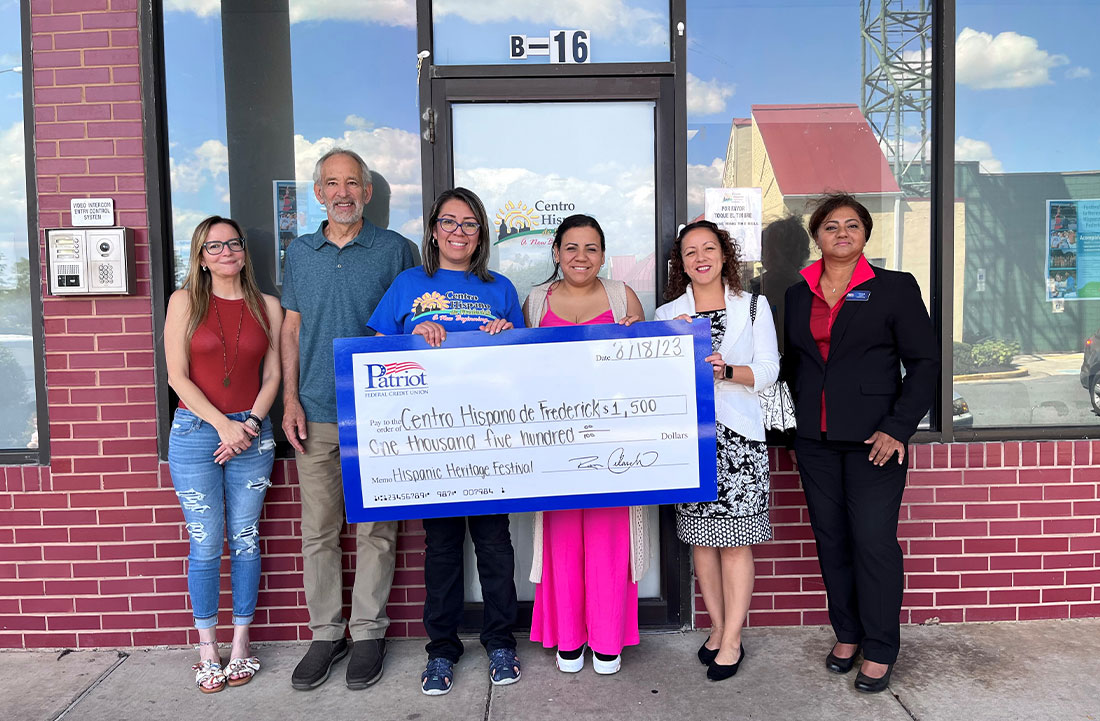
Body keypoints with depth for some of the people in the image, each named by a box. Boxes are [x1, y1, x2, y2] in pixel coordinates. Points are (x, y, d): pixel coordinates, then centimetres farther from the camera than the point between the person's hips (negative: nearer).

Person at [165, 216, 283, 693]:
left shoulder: (267, 306, 7)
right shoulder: (185, 301, 3)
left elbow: (271, 377, 6)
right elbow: (178, 376, -2)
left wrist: (249, 425, -8)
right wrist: (222, 424, -11)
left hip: (251, 433, 1)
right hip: (195, 433, -1)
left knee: (245, 541, 7)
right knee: (206, 545, 2)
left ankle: (241, 641, 21)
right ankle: (207, 648, 17)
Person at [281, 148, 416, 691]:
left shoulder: (395, 249, 2)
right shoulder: (299, 253, 11)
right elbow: (292, 328, 13)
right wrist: (290, 399, 3)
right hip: (315, 413, 3)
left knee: (374, 529, 4)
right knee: (318, 530, 8)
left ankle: (368, 632, 19)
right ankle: (325, 632, 22)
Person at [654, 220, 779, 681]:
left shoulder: (753, 307, 9)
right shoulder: (667, 314, 12)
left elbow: (768, 370, 2)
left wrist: (728, 371, -15)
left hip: (739, 432, -1)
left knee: (735, 539, -2)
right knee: (701, 538, 6)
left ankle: (732, 641, 8)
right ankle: (718, 629, 21)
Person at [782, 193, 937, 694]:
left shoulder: (895, 287, 1)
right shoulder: (797, 295, 11)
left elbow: (924, 361, -3)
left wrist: (898, 427, -12)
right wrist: (796, 417, 6)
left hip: (873, 440, -4)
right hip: (815, 441, 4)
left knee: (874, 542, -2)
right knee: (831, 540, 10)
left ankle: (880, 651, 14)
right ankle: (846, 634, 26)